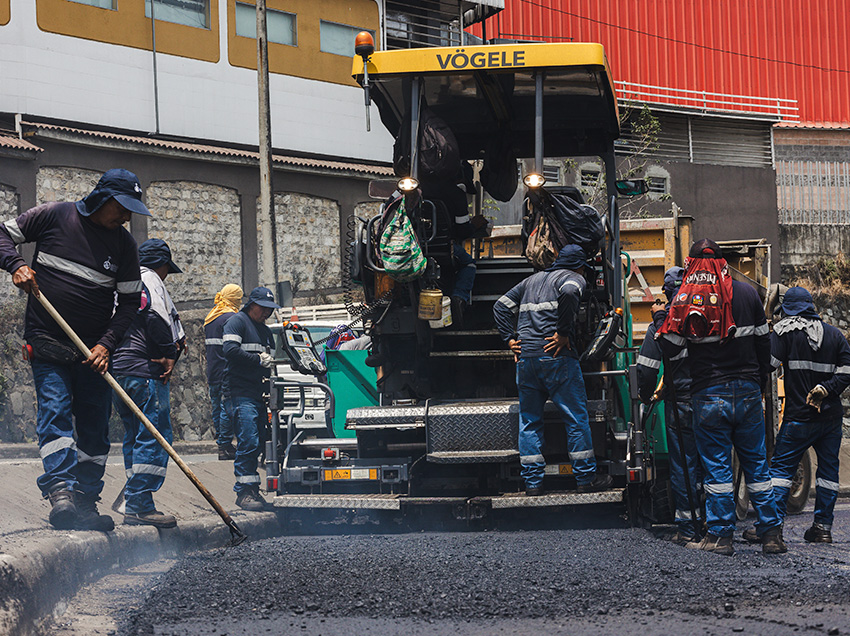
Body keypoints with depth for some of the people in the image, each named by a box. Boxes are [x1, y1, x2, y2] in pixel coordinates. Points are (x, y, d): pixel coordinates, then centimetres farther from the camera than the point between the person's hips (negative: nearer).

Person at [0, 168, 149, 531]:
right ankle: (60, 492, -30)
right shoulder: (54, 216, -4)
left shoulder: (123, 243, 3)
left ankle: (86, 502, 10)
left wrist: (106, 344, -7)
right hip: (48, 341, -4)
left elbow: (130, 300, 6)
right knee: (55, 409, -18)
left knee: (95, 426, 3)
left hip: (95, 349, 4)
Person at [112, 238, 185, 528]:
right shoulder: (150, 281, -4)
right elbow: (155, 317, -20)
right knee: (155, 437, -11)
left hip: (118, 372, 10)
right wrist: (169, 353, -10)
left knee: (134, 437, 14)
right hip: (144, 372, -10)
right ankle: (139, 506, -17)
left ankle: (133, 504, 13)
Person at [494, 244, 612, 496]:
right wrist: (564, 334, -16)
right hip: (556, 357, -6)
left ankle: (532, 482, 8)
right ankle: (586, 478, 3)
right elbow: (568, 293, -22)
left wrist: (510, 339, 14)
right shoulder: (574, 278, 3)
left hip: (525, 356, 6)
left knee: (529, 421, 10)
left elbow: (501, 307, 21)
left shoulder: (532, 280, 24)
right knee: (576, 418, 2)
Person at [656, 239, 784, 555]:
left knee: (716, 466, 3)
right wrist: (761, 381, 19)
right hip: (748, 392, 3)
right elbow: (763, 342, 8)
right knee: (756, 464, 9)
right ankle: (771, 533, 9)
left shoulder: (685, 299, -7)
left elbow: (671, 348, -5)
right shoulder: (747, 293, 3)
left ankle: (720, 535, 3)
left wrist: (659, 322, 12)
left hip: (709, 395, -2)